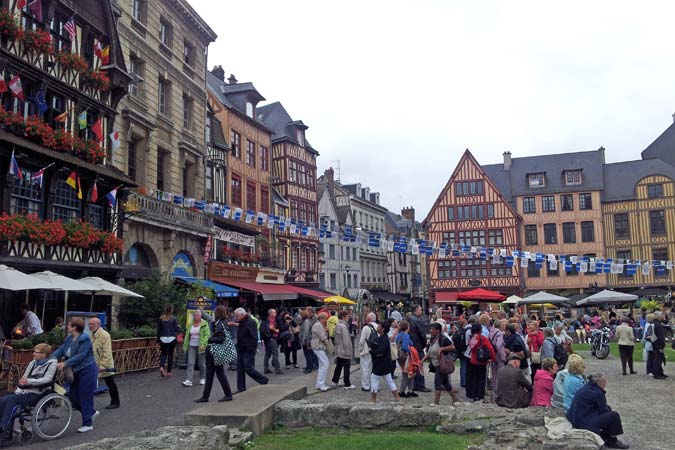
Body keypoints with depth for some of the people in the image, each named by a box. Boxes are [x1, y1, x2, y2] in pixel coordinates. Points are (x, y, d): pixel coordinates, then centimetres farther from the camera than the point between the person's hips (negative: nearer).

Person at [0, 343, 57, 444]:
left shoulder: (51, 363, -3)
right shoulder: (32, 363, 17)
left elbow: (47, 379, -15)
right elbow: (24, 378, 19)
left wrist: (29, 381, -23)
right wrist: (18, 391, 4)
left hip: (37, 394, -7)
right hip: (26, 392, 7)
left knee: (12, 399, -25)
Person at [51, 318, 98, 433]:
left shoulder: (84, 339, -18)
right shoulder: (69, 338, 8)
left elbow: (80, 356, -25)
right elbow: (61, 349, 2)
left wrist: (65, 363, -32)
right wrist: (52, 358, -16)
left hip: (87, 371, -9)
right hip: (77, 372, 9)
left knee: (85, 396, -3)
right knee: (72, 396, 10)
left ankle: (88, 424, 8)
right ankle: (91, 412, 30)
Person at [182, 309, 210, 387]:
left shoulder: (204, 324, -4)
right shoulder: (190, 325, 11)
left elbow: (207, 335, -10)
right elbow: (187, 336, 16)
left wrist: (203, 344, -20)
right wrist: (185, 345, 10)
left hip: (200, 347, -4)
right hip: (191, 346, 4)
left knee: (202, 364, 6)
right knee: (190, 363, -6)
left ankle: (202, 378, 23)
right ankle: (188, 380, -9)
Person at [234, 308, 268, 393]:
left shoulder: (250, 322, -15)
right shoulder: (241, 323, 15)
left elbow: (254, 337, -20)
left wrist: (251, 348, -23)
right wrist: (238, 347, 17)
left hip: (248, 350, -9)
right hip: (241, 350, 9)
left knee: (248, 368, -9)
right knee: (240, 370, 8)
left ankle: (264, 380, 7)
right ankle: (241, 389, 14)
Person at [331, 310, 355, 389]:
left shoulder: (337, 325, 10)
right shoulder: (343, 326, -19)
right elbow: (346, 340, -20)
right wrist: (348, 351, -16)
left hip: (338, 350, 9)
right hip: (344, 351, -9)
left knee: (338, 366, 19)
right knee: (346, 368, -1)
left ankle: (334, 381, 28)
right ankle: (347, 384, 4)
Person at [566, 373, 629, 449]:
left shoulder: (586, 388, 12)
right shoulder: (597, 393, -16)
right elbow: (603, 411, -5)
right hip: (585, 423, -10)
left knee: (608, 408, 21)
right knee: (614, 415, -4)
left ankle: (606, 437, 25)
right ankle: (612, 442, 13)